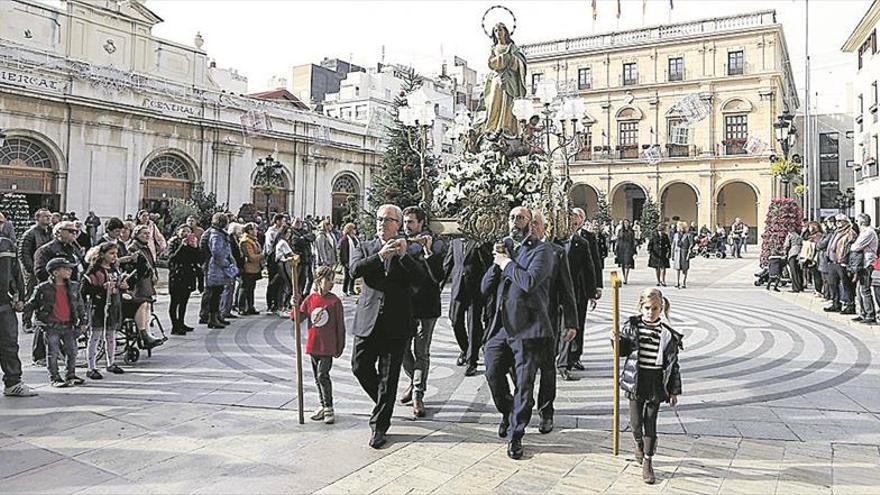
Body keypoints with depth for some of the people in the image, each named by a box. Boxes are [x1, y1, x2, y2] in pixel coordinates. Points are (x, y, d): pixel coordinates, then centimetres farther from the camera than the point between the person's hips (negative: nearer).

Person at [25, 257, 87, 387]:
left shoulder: (73, 287, 6)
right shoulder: (43, 288, -5)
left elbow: (80, 305, 12)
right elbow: (32, 303, 4)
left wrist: (82, 321, 11)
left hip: (68, 325, 4)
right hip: (51, 326, -4)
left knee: (72, 350, 7)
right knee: (53, 352, 2)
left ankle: (70, 375, 21)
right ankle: (54, 378, 12)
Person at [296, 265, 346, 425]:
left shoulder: (334, 301, -6)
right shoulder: (310, 299, 4)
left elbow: (340, 325, -3)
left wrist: (340, 346, -2)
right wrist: (295, 306, -13)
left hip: (328, 346, -5)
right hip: (313, 344, 5)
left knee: (322, 375, -12)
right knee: (317, 377, 13)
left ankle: (329, 408, -1)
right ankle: (323, 406, 27)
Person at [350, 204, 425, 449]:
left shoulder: (407, 251, 5)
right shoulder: (365, 247, 8)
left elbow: (421, 277, -9)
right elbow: (355, 269, -12)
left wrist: (404, 255, -21)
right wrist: (380, 256, -25)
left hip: (396, 322, -2)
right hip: (368, 319, 2)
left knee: (388, 377, 4)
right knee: (360, 367, 7)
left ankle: (380, 425, 16)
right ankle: (383, 402, 35)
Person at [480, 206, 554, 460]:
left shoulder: (541, 249, -3)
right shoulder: (504, 248, 17)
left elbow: (530, 281, -22)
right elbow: (485, 287, 12)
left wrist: (507, 263, -8)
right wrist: (496, 262, -3)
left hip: (527, 327, -5)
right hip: (500, 325, 6)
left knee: (524, 384, 1)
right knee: (493, 373, 7)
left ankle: (516, 435, 15)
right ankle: (507, 414, 36)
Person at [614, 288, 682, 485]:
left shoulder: (667, 334, -4)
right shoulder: (631, 326, -2)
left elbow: (673, 363, 0)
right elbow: (623, 351, 10)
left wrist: (674, 391, 1)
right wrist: (616, 340, -12)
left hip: (656, 383, -1)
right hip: (636, 380, 1)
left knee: (651, 423, 5)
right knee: (636, 422, 6)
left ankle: (647, 461, 19)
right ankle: (638, 442, 40)